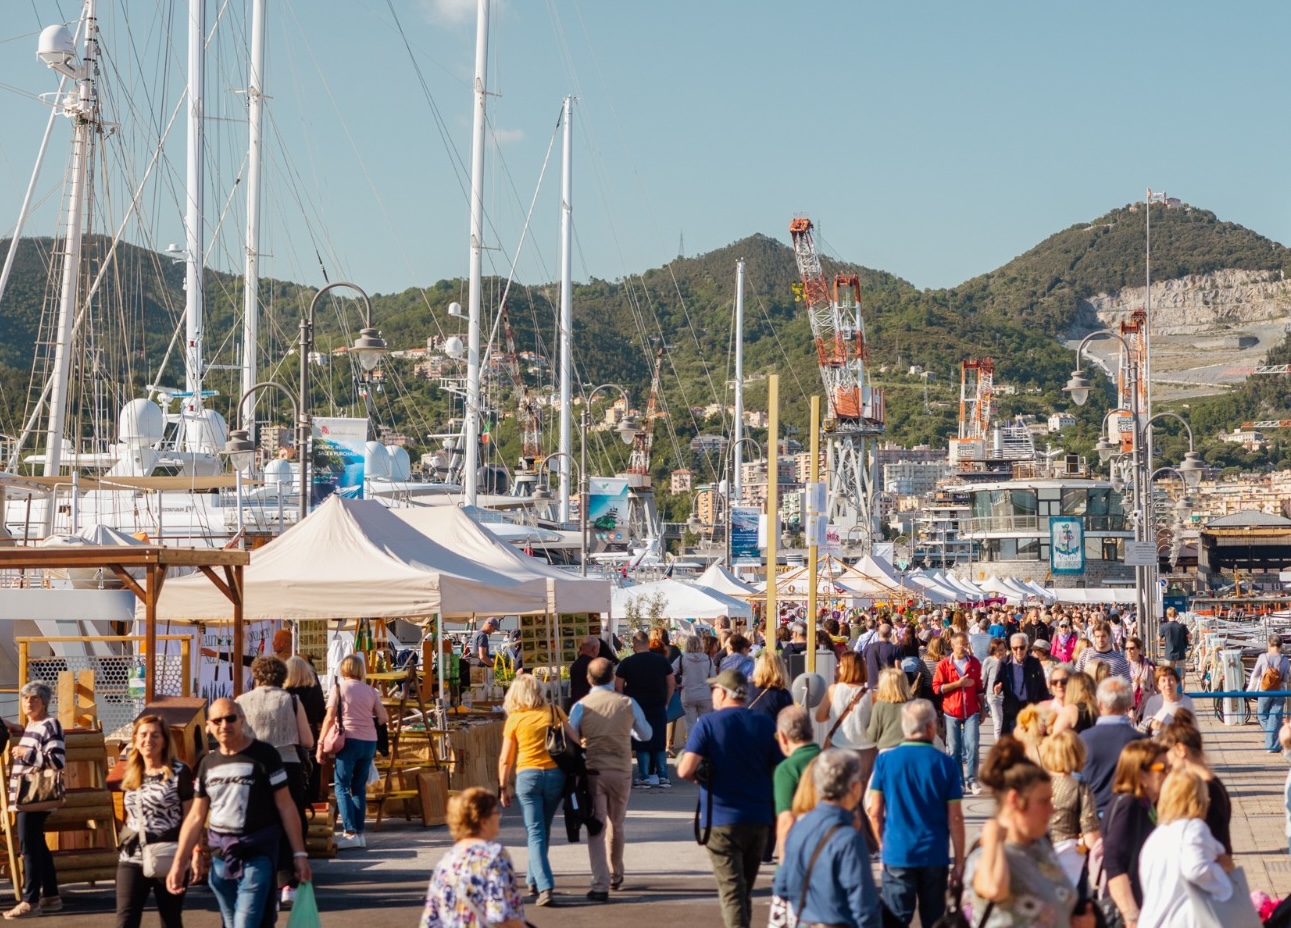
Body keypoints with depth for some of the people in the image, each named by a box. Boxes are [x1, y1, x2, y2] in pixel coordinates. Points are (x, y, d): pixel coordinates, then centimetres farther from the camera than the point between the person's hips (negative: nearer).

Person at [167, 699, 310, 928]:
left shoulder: (263, 756, -6)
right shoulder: (208, 763, 10)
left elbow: (285, 807, -5)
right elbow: (196, 817, 13)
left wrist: (299, 853, -8)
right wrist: (179, 862, 8)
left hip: (257, 856, -6)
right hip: (221, 857, 6)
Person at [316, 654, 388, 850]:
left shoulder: (338, 688, 1)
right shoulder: (370, 691, 10)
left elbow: (330, 717, -7)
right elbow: (384, 718, 5)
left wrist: (321, 742, -4)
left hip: (349, 740, -4)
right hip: (369, 742, 4)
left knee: (342, 787, 0)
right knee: (359, 787, 11)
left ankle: (350, 833, -10)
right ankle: (359, 832, 9)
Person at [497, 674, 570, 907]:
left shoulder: (514, 719, 1)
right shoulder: (554, 712, 6)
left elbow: (505, 759, 1)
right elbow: (575, 738, 2)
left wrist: (503, 787, 10)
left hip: (528, 775, -2)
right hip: (555, 774, 3)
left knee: (535, 833, -3)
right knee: (543, 830, 19)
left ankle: (545, 887, -16)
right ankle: (533, 879, 33)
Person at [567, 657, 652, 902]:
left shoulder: (581, 706, -4)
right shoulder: (628, 704, 0)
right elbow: (646, 734, 14)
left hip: (592, 772, -2)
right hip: (621, 772, 2)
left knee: (596, 829, -1)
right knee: (616, 825, 20)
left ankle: (600, 886, -10)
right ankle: (616, 875, 36)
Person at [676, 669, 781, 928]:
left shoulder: (708, 723, -8)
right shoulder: (765, 724, 3)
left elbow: (685, 770, -16)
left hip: (722, 819, -4)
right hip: (759, 819, 4)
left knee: (731, 890, -5)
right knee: (745, 890, 18)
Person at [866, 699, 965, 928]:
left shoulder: (884, 760, -4)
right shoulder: (945, 764, -6)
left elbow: (874, 811, -1)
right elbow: (954, 818, -5)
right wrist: (959, 859, 4)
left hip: (897, 855, 0)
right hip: (935, 856, 0)